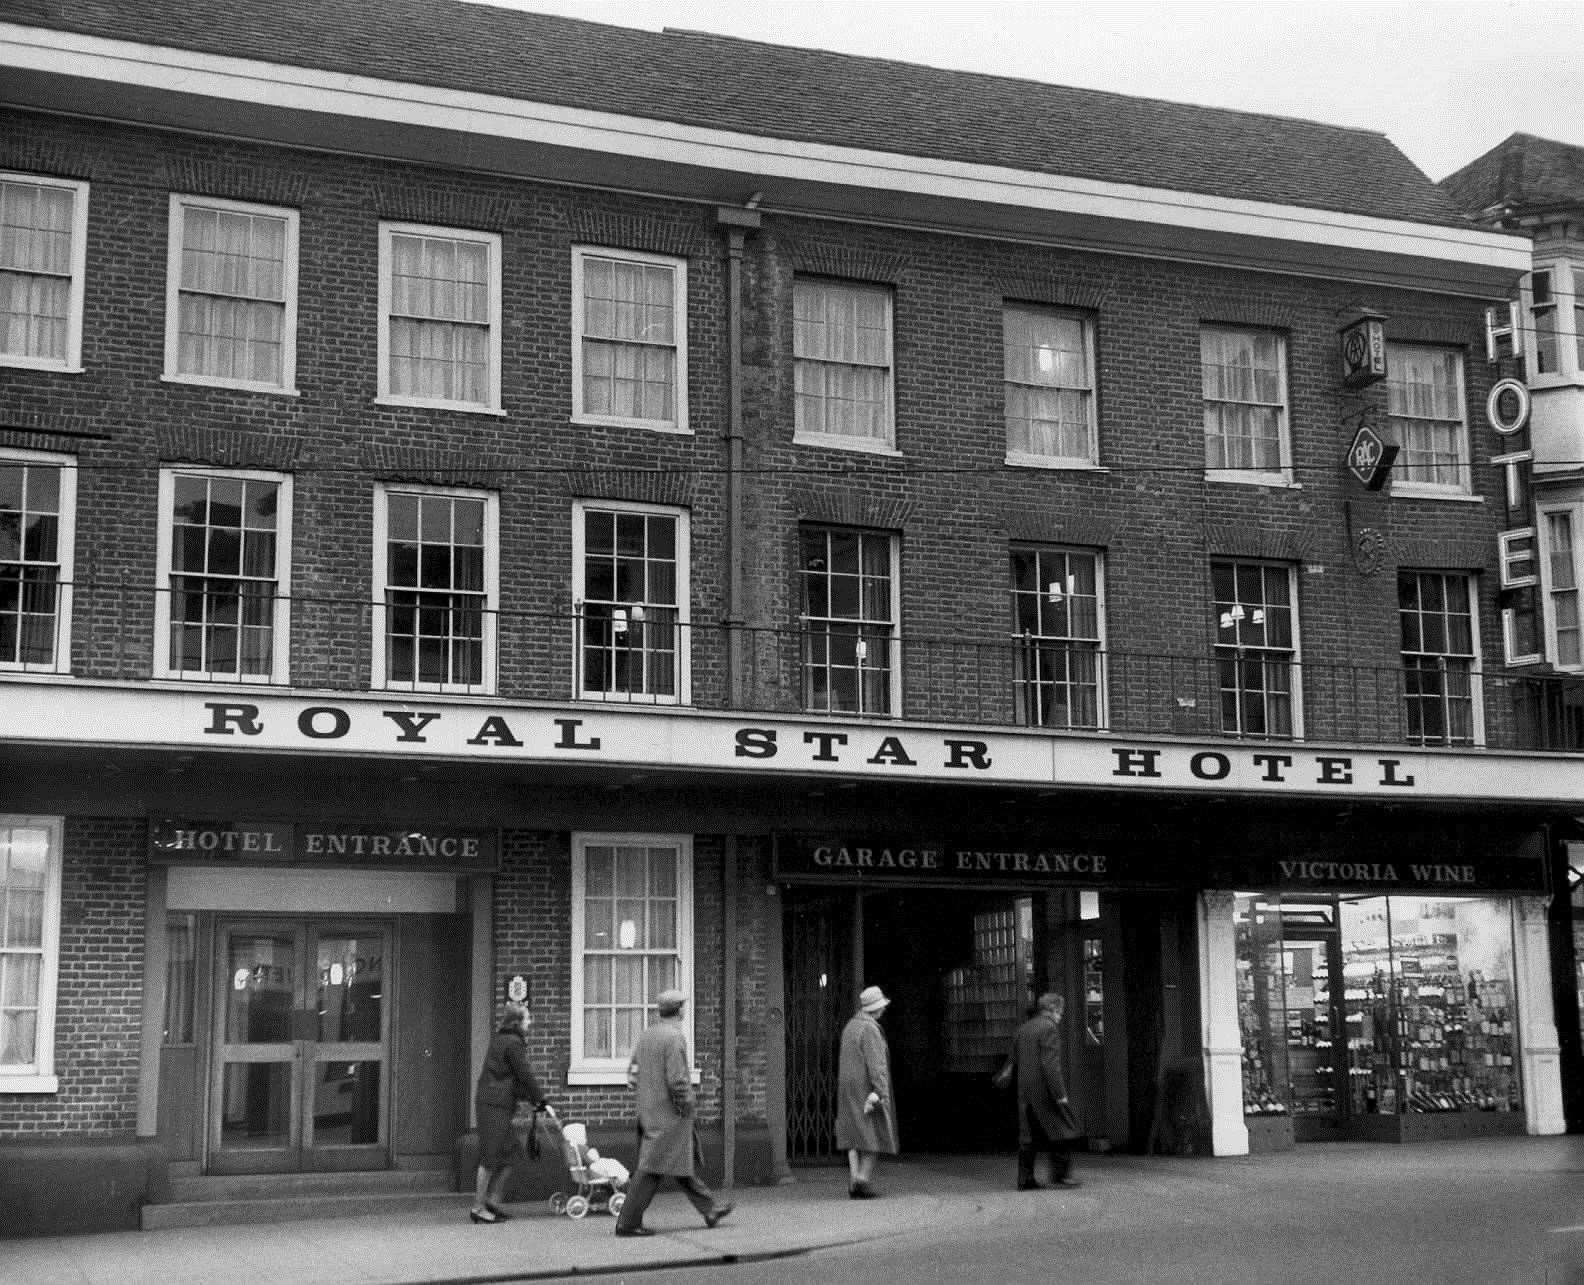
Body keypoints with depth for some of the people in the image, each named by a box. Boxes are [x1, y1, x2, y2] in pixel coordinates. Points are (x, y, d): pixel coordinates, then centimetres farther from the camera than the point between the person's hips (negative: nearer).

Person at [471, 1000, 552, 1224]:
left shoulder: (500, 1039, 18)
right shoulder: (513, 1043, -12)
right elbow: (525, 1075, -12)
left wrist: (534, 1099, 22)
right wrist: (542, 1102, -4)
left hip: (489, 1101, 10)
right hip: (496, 1104, -10)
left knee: (511, 1151, 13)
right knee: (491, 1156, -5)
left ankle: (492, 1199, 14)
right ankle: (478, 1207, -1)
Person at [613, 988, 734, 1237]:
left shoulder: (645, 1036, 10)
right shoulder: (674, 1037, -16)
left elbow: (633, 1074, 12)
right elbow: (677, 1079, -21)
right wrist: (686, 1105, -10)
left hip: (649, 1111, 10)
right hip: (669, 1114, -9)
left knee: (683, 1165, 16)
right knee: (653, 1169, -5)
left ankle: (710, 1209, 27)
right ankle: (628, 1223, -4)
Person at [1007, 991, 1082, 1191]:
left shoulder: (1022, 1029, 15)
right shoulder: (1049, 1028, -10)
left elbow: (1013, 1062, 16)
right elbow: (1050, 1064, -18)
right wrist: (1060, 1094, -18)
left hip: (1025, 1092, 8)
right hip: (1045, 1091, -8)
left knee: (1028, 1137, 8)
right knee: (1063, 1130, 2)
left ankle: (1025, 1180, 8)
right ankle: (1060, 1175, 0)